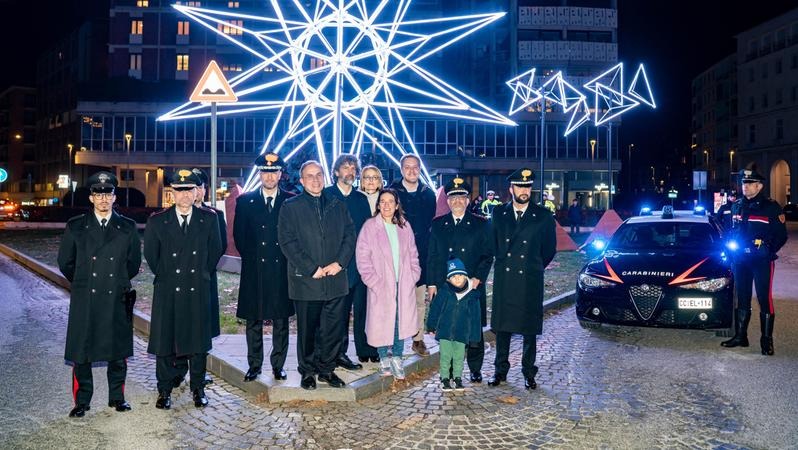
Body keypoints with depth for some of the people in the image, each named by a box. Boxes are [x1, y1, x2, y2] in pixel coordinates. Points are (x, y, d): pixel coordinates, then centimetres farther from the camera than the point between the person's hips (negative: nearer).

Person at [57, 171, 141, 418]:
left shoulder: (127, 227, 4)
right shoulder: (75, 226, 3)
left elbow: (133, 262, 12)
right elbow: (65, 262, 10)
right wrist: (83, 283, 13)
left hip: (117, 300, 1)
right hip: (84, 300, 0)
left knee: (118, 351, 8)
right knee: (81, 352, 4)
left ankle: (117, 397, 22)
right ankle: (81, 401, 17)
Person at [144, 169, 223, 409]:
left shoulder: (209, 218, 1)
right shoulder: (157, 221, 0)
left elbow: (215, 250, 9)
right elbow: (150, 254, 10)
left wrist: (203, 275, 10)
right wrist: (165, 275, 10)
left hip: (198, 291, 0)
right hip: (167, 292, 0)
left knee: (198, 339, 7)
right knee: (165, 340, 5)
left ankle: (198, 388, 20)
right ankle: (164, 391, 18)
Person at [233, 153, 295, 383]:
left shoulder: (292, 201, 3)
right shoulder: (245, 201, 6)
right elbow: (239, 236, 9)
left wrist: (288, 259, 0)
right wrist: (250, 258, 4)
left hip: (282, 270, 0)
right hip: (254, 271, 1)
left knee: (281, 321, 6)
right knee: (253, 321, 6)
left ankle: (278, 364, 17)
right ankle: (254, 364, 18)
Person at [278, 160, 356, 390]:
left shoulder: (338, 205, 12)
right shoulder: (290, 207, 2)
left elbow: (350, 235, 8)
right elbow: (287, 242, -6)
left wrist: (340, 262, -7)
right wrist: (312, 268, -12)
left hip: (335, 280, 3)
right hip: (305, 281, -3)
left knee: (333, 328, 7)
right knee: (307, 330, 7)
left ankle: (327, 369, 22)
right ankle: (307, 371, 21)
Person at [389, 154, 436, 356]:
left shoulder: (428, 194, 8)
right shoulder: (392, 191, -1)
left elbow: (432, 224, 11)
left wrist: (428, 247, 5)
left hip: (421, 254, 3)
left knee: (420, 300, 9)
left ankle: (418, 339, 19)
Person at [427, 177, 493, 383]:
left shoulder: (481, 224, 6)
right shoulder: (438, 224, 11)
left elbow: (488, 255, 4)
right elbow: (432, 256, 10)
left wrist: (478, 278, -8)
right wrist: (431, 283, 3)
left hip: (472, 287, -1)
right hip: (443, 287, 1)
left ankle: (475, 369, 15)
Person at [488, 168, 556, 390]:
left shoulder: (543, 216, -1)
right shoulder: (499, 213, 5)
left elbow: (549, 249, 8)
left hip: (530, 281, -2)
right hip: (503, 280, 2)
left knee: (530, 329, 5)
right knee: (502, 326, 8)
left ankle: (529, 373, 17)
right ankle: (501, 370, 21)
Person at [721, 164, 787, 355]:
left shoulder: (771, 207, -7)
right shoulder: (737, 206, 10)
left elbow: (781, 236, -6)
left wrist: (768, 252, -14)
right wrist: (731, 250, 8)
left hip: (762, 261, -5)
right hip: (740, 261, 6)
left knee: (765, 300, -3)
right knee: (742, 299, 12)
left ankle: (767, 340, 5)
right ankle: (740, 336, 22)